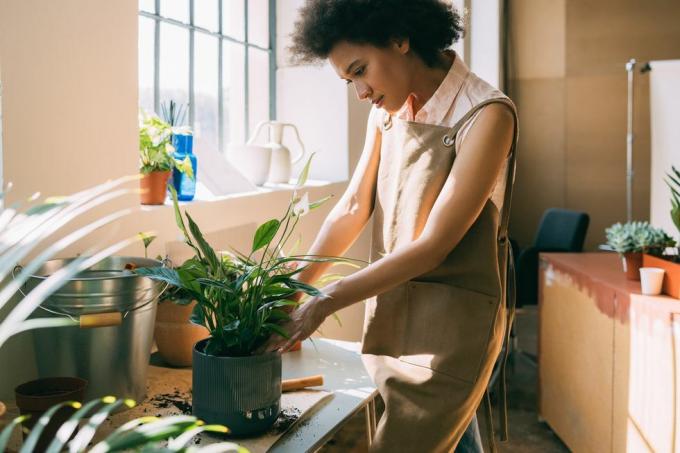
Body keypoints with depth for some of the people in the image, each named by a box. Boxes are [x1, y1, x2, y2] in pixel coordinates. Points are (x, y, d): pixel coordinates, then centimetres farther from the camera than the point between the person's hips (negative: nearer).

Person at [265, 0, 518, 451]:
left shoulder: (486, 114, -15)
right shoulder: (387, 110, 7)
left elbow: (433, 245, -19)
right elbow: (353, 209, 5)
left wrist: (325, 302, -19)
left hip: (451, 321, -6)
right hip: (388, 310, 6)